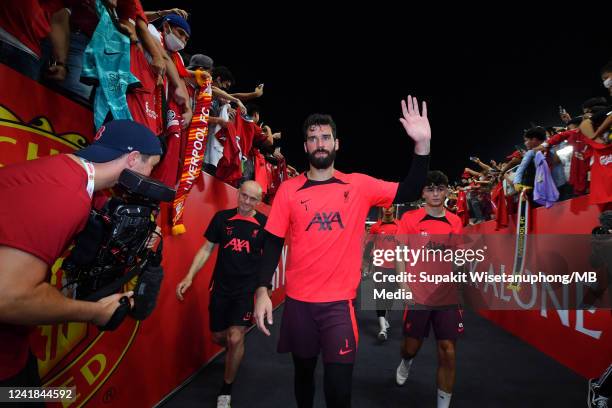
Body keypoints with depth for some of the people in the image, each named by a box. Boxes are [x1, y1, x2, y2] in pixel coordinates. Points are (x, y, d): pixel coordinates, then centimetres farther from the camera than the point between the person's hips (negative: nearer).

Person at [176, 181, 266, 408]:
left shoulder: (263, 224, -5)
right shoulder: (222, 218, -2)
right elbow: (207, 249, 4)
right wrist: (189, 277, -5)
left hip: (246, 288, -2)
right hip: (221, 287, 3)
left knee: (235, 338, -13)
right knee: (218, 337, 13)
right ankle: (236, 354, 50)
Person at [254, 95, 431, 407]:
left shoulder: (359, 185, -2)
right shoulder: (288, 189, -2)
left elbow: (408, 193, -4)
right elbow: (274, 242, -1)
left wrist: (422, 144, -16)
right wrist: (262, 290, -9)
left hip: (339, 301, -1)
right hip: (298, 300, 1)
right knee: (303, 370, 22)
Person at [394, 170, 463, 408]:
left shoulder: (455, 222, 4)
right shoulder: (409, 218, -5)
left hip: (447, 296, 2)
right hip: (417, 296, -1)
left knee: (447, 352, 2)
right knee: (412, 345, 13)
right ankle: (406, 362, 50)